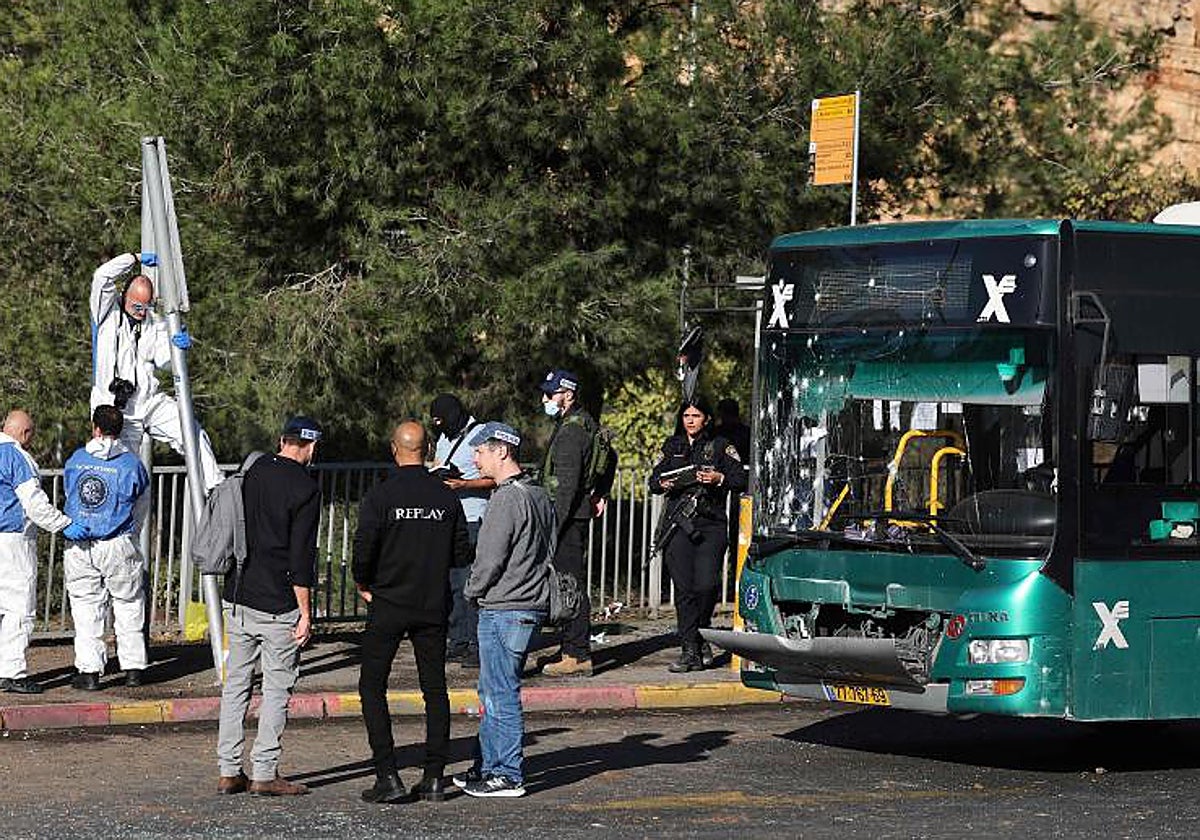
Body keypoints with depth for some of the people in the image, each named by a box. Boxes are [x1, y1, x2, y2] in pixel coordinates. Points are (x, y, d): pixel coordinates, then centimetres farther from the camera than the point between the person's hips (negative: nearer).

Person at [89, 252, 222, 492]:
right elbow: (103, 276, -15)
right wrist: (136, 259, -8)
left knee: (194, 435, -8)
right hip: (115, 407, -4)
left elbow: (162, 360, 1)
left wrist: (177, 346, -20)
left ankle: (215, 490, -3)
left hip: (151, 401, 4)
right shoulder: (108, 311, 0)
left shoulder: (155, 323, 11)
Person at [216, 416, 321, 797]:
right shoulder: (304, 488, -10)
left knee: (235, 683, 10)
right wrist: (305, 612, -10)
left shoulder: (253, 472, 9)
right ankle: (264, 773, -1)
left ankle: (229, 771, 11)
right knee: (277, 686, 1)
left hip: (236, 598, 6)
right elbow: (301, 555, -14)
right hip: (278, 604, -6)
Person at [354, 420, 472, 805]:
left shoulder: (380, 496, -11)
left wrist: (363, 583, 4)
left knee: (372, 687, 5)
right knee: (435, 688, 11)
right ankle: (434, 777, 9)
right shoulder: (447, 497, -1)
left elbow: (363, 550, -15)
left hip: (388, 604, -3)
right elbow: (463, 554, 2)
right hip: (434, 607, 3)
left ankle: (388, 776, -4)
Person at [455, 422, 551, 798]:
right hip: (533, 605, 10)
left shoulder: (507, 499, -17)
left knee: (501, 694, -4)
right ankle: (487, 766, 23)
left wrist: (472, 591, 2)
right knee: (492, 691, 17)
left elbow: (490, 559, -18)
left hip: (503, 609, -10)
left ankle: (508, 776, 0)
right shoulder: (539, 495, 13)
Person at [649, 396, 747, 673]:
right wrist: (662, 484, -2)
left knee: (706, 585, -14)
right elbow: (653, 480, 19)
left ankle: (702, 635, 11)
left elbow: (741, 480, 3)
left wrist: (719, 479, -14)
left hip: (711, 524, -2)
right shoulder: (671, 446, 17)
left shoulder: (720, 446, 8)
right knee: (684, 588, -4)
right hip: (678, 524, 2)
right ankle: (690, 650, -2)